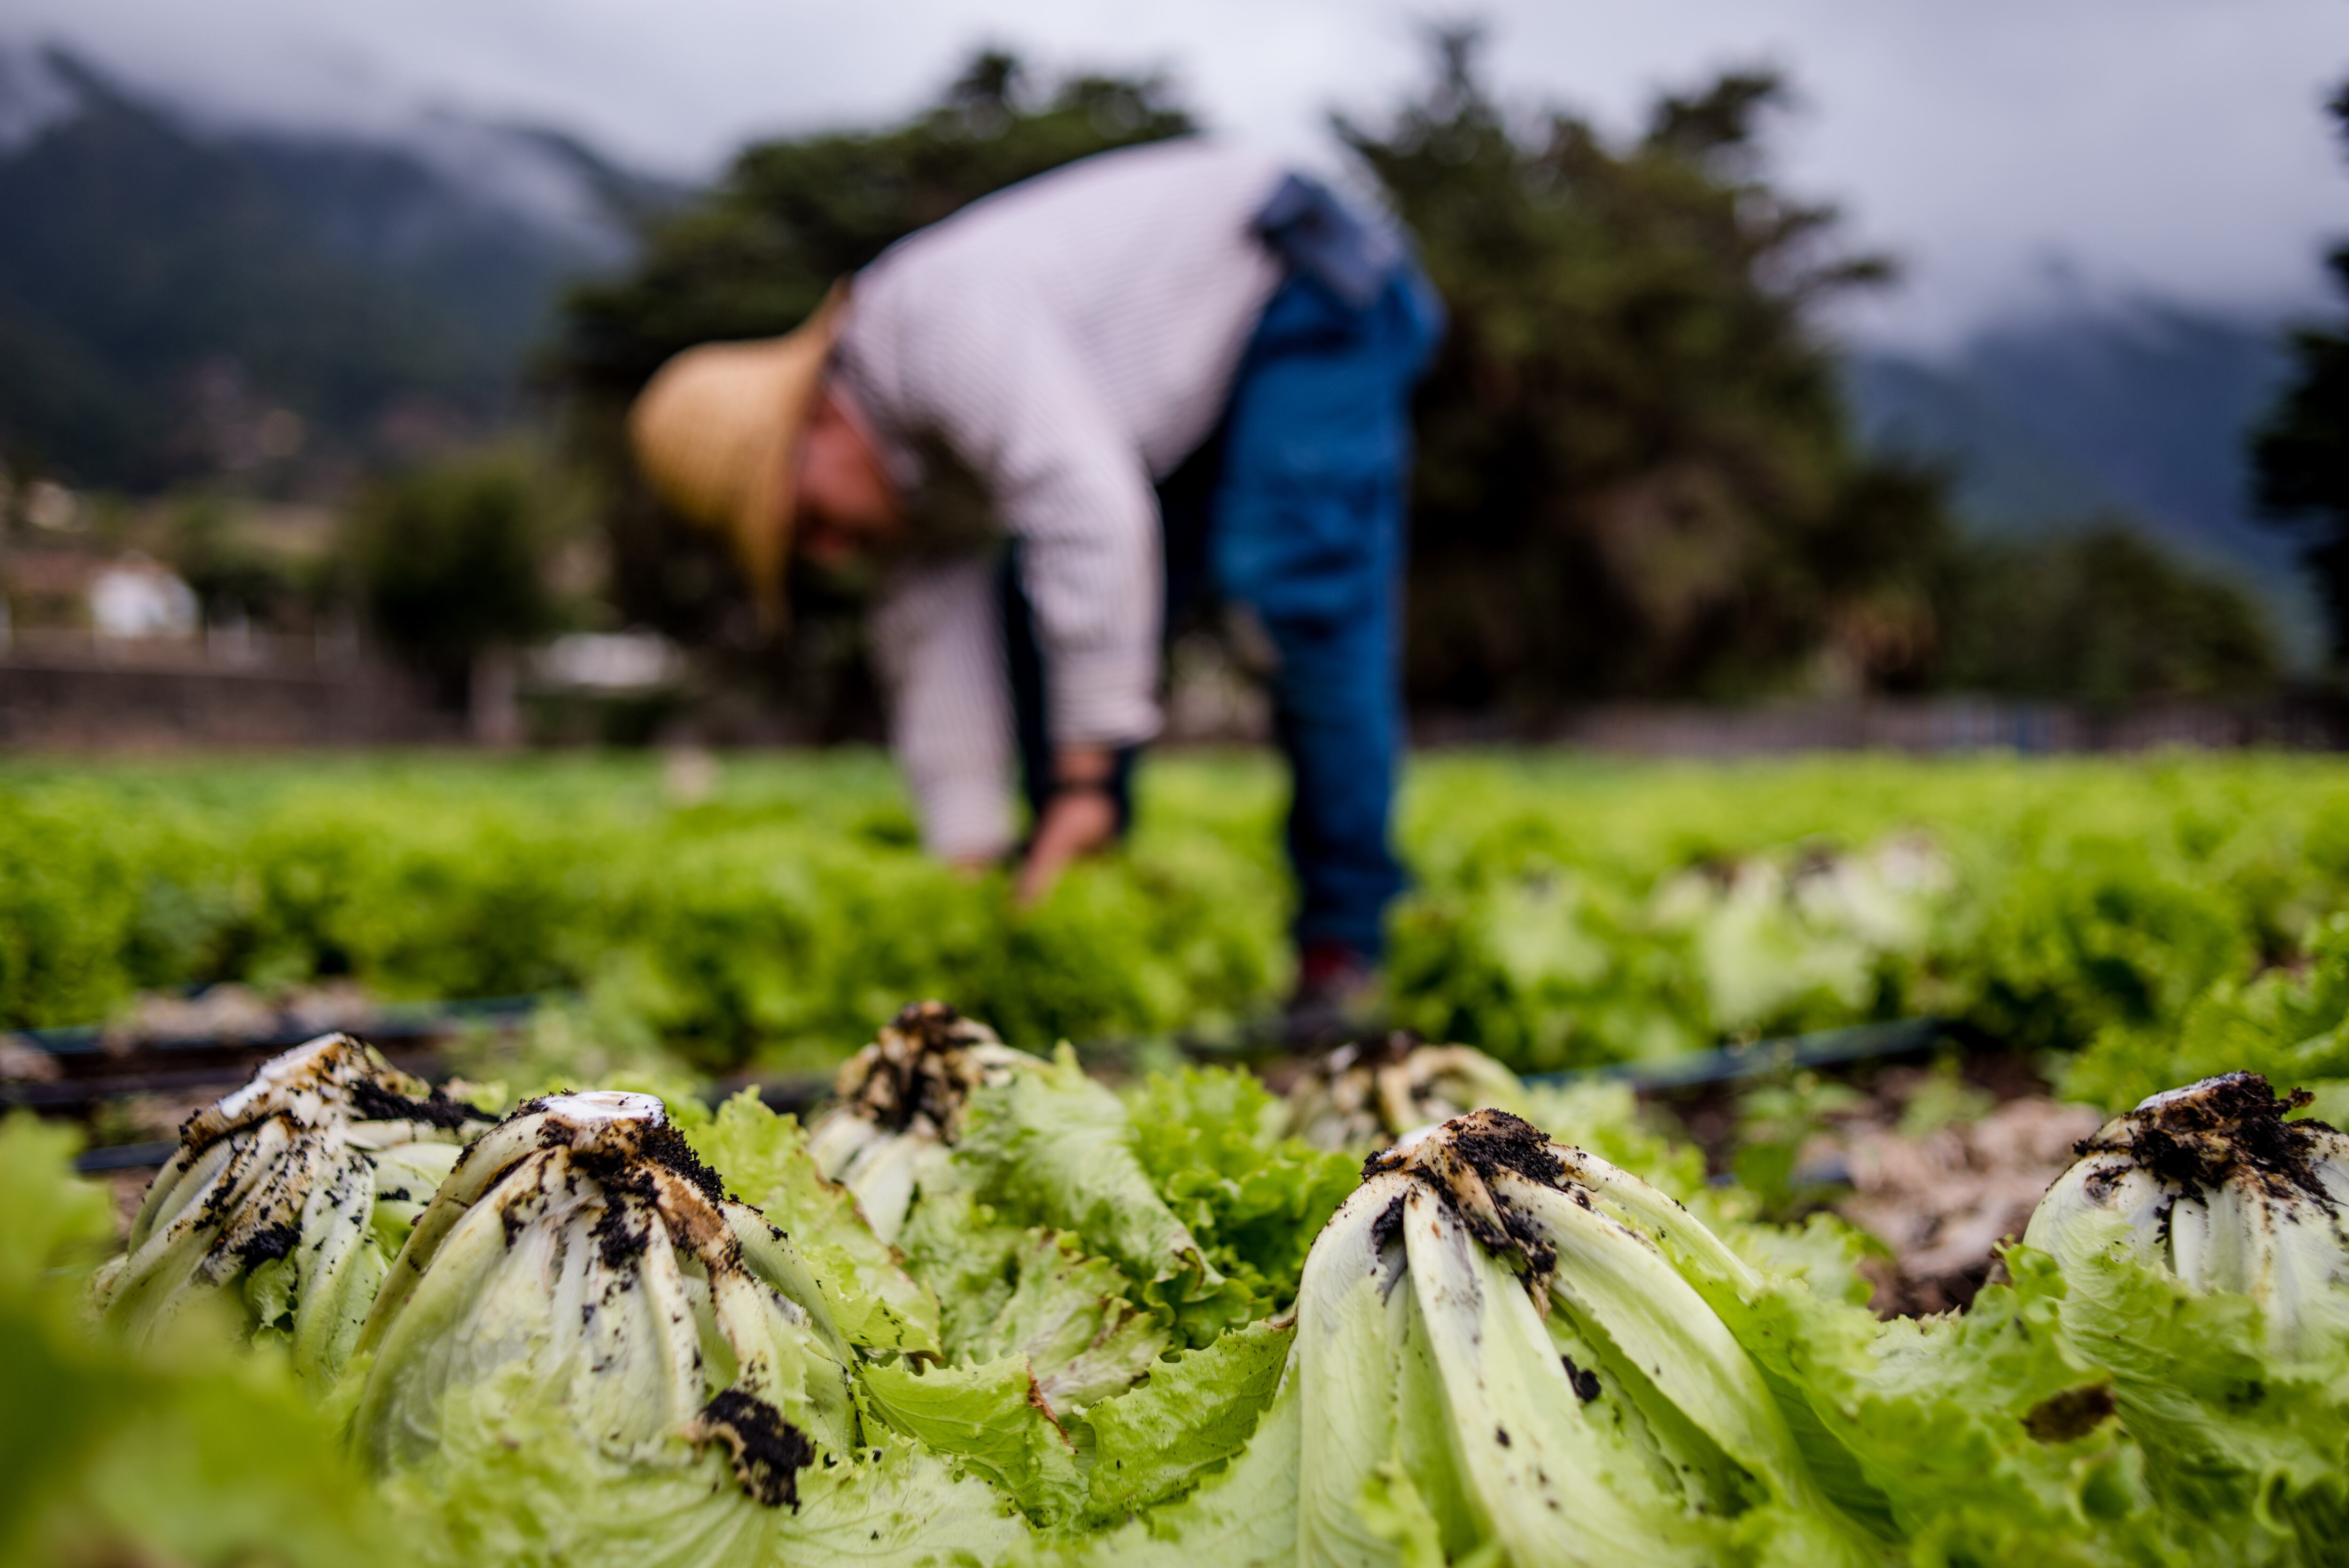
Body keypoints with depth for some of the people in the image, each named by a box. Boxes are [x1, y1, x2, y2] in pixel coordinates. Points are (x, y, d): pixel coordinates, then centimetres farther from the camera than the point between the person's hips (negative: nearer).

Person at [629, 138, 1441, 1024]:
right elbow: (935, 643, -1)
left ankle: (1343, 949, -16)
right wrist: (967, 858, -3)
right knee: (1039, 617, 2)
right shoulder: (908, 463, -3)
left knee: (1294, 596, -24)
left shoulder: (940, 319, -32)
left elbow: (1090, 511, -41)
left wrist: (1085, 773, -37)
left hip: (1305, 296, -9)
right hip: (1197, 390, 9)